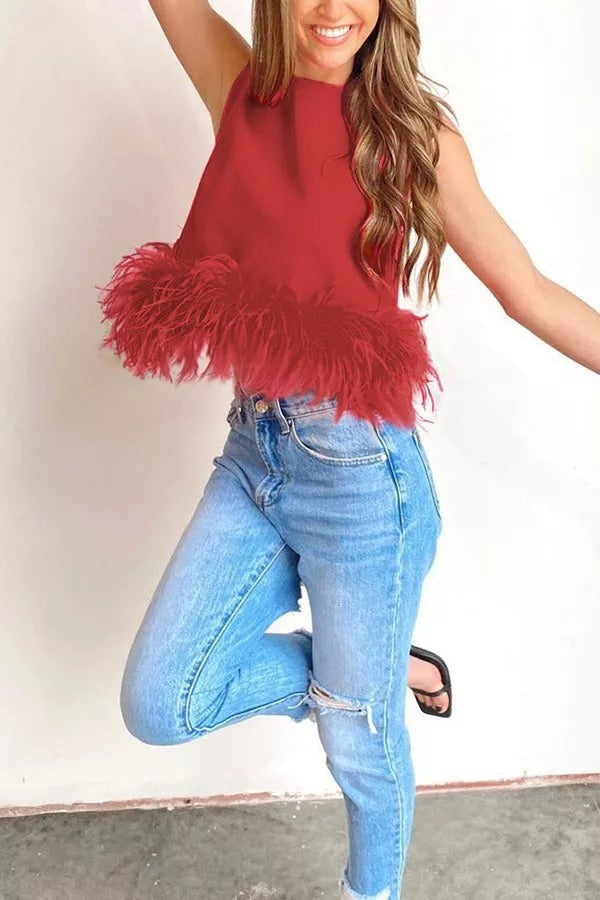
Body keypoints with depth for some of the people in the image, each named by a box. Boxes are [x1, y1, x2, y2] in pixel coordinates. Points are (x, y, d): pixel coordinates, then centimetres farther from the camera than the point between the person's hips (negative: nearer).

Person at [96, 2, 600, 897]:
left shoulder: (415, 134, -5)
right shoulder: (241, 90, 5)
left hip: (356, 467, -4)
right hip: (253, 453, 5)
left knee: (360, 739, 11)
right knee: (159, 704, 7)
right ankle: (395, 671, 24)